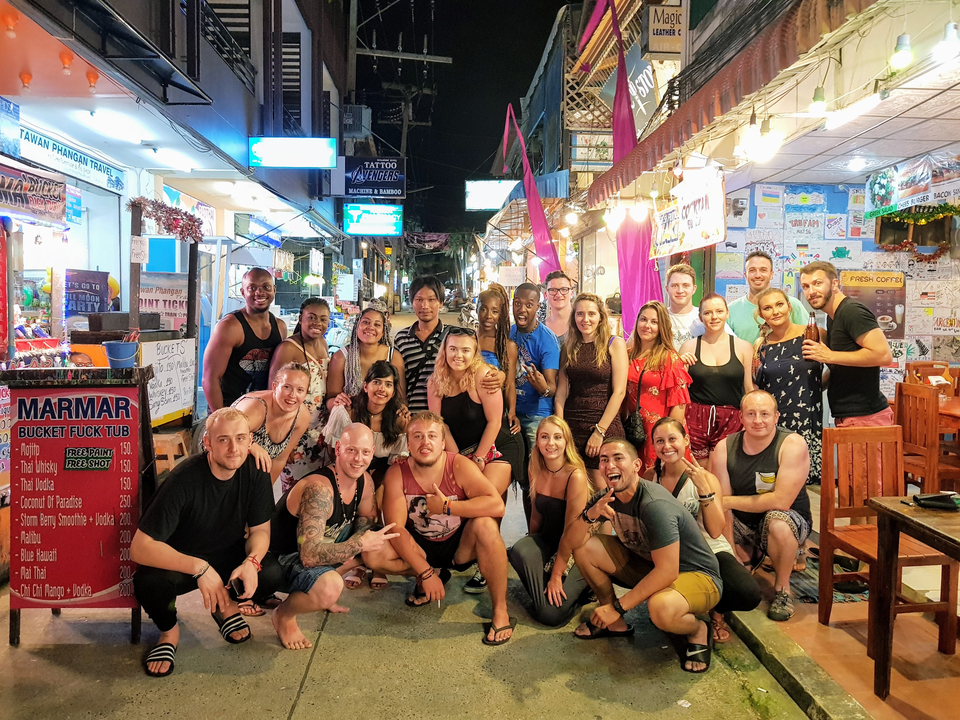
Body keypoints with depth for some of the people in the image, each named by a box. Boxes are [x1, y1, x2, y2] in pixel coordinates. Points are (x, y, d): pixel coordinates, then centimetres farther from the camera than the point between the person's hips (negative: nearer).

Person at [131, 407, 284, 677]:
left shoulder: (255, 471, -16)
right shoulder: (184, 480, -29)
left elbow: (260, 529, -6)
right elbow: (140, 548, -32)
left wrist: (251, 561, -28)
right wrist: (199, 568, -41)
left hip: (228, 556, 4)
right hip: (180, 560, -3)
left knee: (272, 574, -24)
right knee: (149, 581, -35)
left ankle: (227, 605, 12)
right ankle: (169, 630, 2)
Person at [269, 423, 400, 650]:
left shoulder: (365, 482, -7)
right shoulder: (319, 489, -32)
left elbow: (367, 517, 12)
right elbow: (310, 555, -37)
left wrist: (362, 534, -12)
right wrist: (360, 544, -29)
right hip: (284, 557, -9)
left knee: (380, 541, 3)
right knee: (330, 588, -36)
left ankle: (320, 591, 13)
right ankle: (284, 614, -3)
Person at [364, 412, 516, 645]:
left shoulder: (460, 466, -20)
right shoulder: (396, 474, -15)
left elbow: (497, 505, -33)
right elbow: (395, 528, -21)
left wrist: (447, 506, -33)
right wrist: (425, 573, -27)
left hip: (461, 546, -2)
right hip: (421, 547, 2)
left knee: (485, 524, -33)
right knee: (372, 555, -22)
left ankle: (501, 612, -20)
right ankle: (436, 573, 4)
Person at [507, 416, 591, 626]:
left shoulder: (576, 476, -22)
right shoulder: (536, 472, -3)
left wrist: (556, 576, -17)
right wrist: (531, 548, 14)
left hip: (575, 551, -4)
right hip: (548, 541, 5)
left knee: (551, 614, -18)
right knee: (519, 551, -30)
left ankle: (575, 588, 12)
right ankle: (542, 594, -2)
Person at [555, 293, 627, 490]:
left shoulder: (614, 344, -1)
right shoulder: (569, 347, 11)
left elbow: (619, 391, -8)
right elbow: (561, 391, 7)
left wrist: (600, 431, -12)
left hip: (605, 426, -3)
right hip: (571, 426, 4)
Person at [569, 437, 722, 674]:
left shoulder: (655, 505, -30)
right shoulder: (605, 497, -7)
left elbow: (667, 572, -31)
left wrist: (618, 607, -25)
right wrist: (589, 515, -30)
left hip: (697, 575, -7)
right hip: (648, 567, 7)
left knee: (661, 607, -40)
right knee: (585, 547, -5)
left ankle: (698, 630, -2)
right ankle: (615, 624, 11)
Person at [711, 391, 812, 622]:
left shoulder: (792, 444, -21)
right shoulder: (725, 448, -12)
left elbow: (781, 501, -28)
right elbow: (722, 508, -15)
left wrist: (731, 501, -20)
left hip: (789, 521, -4)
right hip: (744, 524, 4)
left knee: (777, 520, -36)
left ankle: (782, 588, -8)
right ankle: (751, 555, 18)